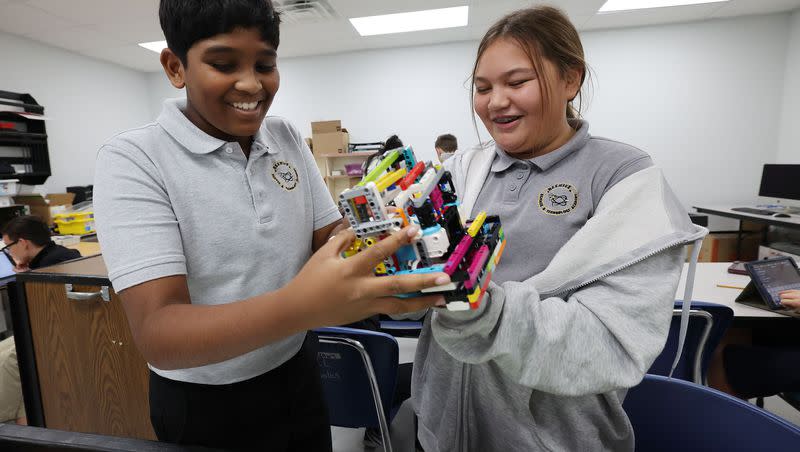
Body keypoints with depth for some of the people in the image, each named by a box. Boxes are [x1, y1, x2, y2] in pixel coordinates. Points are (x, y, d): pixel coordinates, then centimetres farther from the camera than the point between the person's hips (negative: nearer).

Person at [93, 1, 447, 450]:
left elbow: (330, 238, -3)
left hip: (298, 375, 4)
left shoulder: (289, 139, -4)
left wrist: (379, 250, -26)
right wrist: (300, 306, -44)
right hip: (204, 404, -3)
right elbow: (157, 335, -26)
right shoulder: (133, 160, -18)